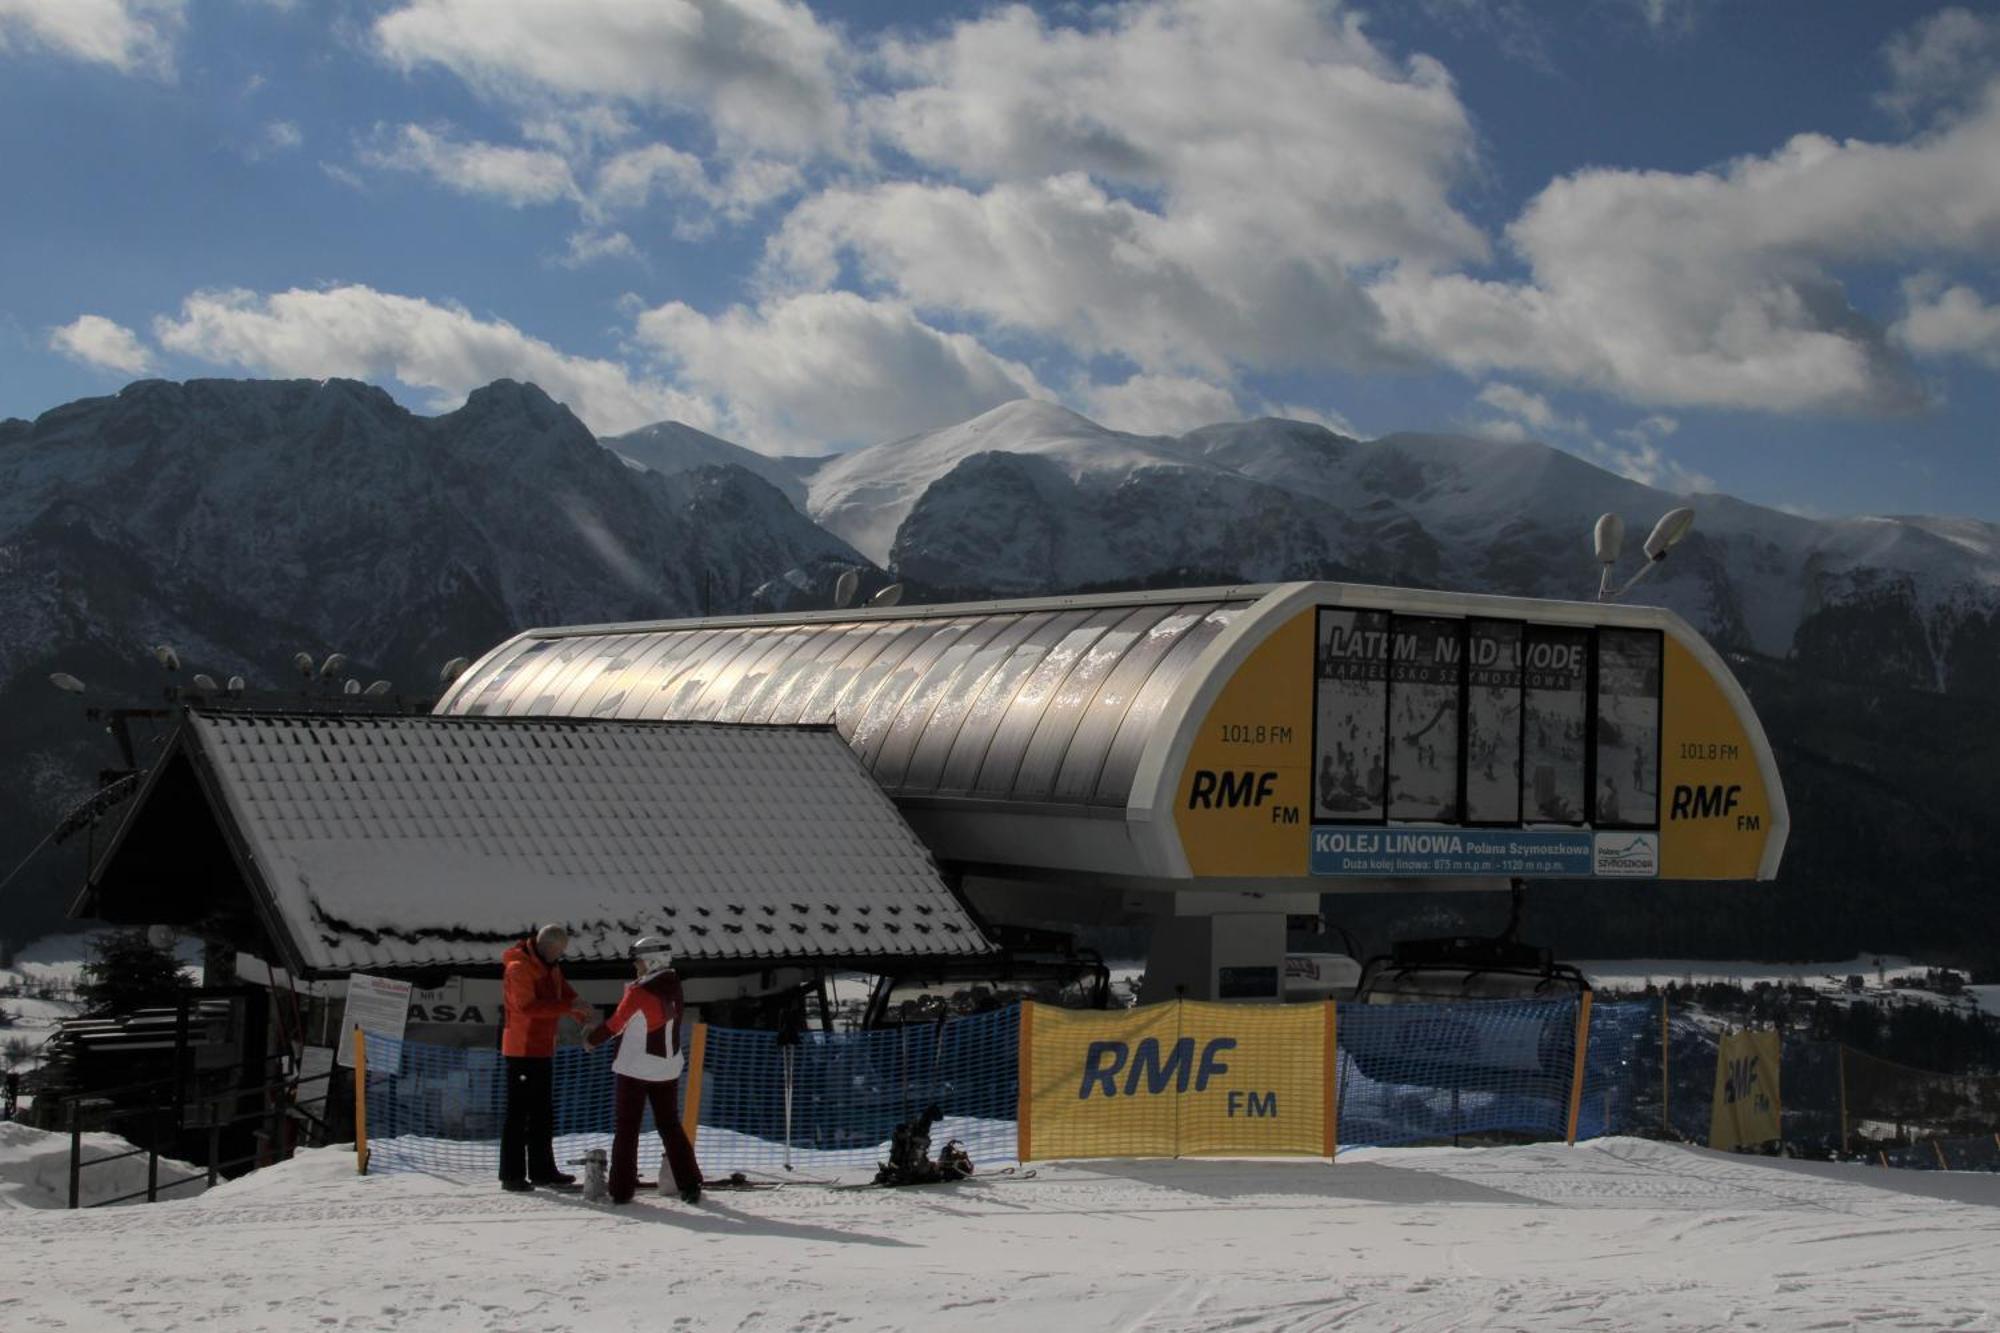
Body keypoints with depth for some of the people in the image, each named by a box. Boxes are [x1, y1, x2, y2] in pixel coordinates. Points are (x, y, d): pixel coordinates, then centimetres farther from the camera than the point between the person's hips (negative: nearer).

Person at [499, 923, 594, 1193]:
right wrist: (568, 1006, -31)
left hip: (543, 1049, 9)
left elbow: (564, 995, 14)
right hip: (522, 1051, -9)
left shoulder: (550, 969, 13)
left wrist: (582, 1012, -7)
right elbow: (527, 1006, -28)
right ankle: (511, 1175, -5)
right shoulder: (519, 968, -17)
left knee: (543, 1112, 14)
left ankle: (542, 1170, 21)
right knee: (518, 1112, -7)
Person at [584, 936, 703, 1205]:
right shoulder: (675, 989, 1)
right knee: (670, 1126, 14)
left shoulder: (638, 993, -17)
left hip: (635, 1069, -5)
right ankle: (689, 1185, 8)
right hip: (668, 1069, 6)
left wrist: (592, 1039, 9)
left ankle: (622, 1189, 3)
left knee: (626, 1129, 4)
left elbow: (615, 1025, -9)